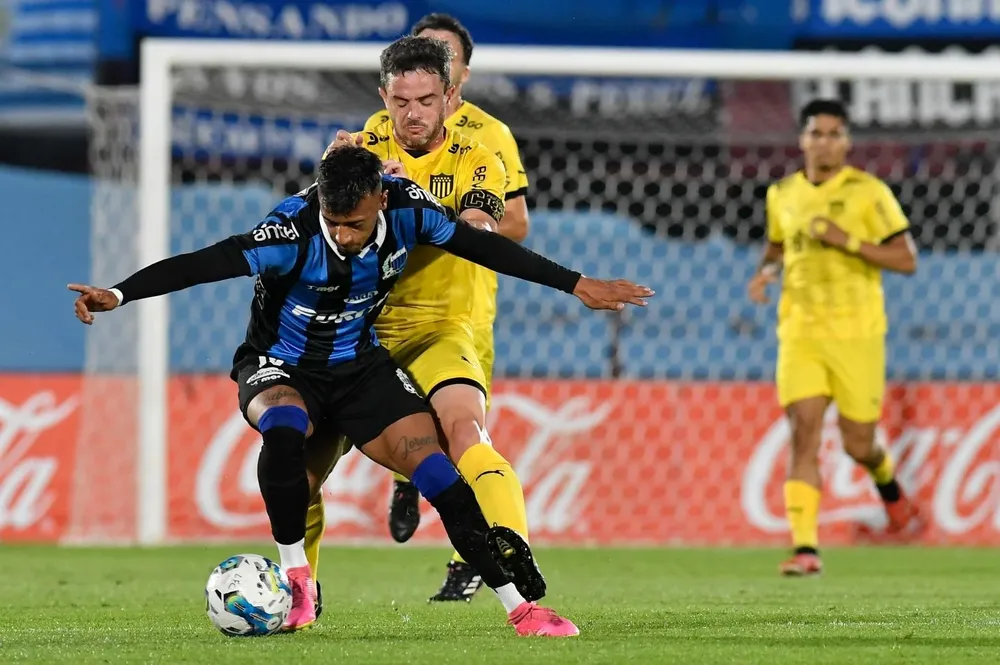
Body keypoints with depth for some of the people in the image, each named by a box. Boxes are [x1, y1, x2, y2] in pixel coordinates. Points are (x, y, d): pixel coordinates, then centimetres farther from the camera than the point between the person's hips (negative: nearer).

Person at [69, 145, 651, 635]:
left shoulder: (405, 207, -17)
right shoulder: (294, 230, -30)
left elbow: (480, 245, -4)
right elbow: (205, 263, -36)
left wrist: (576, 284, 0)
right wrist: (119, 294, -48)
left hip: (361, 365, 3)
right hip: (281, 368, -3)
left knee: (435, 470, -12)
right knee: (283, 429, -37)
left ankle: (518, 606, -4)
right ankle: (296, 579, -20)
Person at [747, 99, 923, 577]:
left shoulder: (868, 192, -5)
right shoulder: (782, 194, 8)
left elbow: (906, 260, -7)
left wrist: (846, 239, -18)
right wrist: (766, 271, 4)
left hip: (856, 333, -2)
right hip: (800, 332, 2)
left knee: (857, 445, 5)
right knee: (804, 435, -13)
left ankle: (888, 485, 42)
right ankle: (806, 549, -14)